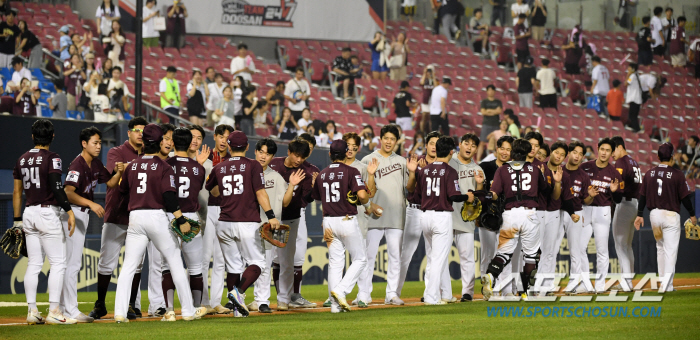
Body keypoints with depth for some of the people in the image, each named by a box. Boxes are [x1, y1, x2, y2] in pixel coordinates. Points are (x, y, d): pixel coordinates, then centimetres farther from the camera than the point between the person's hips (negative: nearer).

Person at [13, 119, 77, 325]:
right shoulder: (52, 158, -8)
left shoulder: (22, 160, 11)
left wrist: (17, 221, 18)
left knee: (33, 265, 10)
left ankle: (31, 312, 8)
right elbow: (57, 187, -19)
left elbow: (17, 192, 13)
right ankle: (53, 312, -11)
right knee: (58, 263, -4)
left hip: (29, 214, 7)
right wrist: (69, 211, -20)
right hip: (48, 213, -7)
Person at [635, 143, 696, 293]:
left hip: (654, 214, 4)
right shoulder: (677, 174, -9)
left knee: (660, 248, 17)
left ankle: (666, 284, 20)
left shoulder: (649, 174, 3)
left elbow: (642, 196, 6)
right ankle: (667, 282, -23)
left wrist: (640, 215, 13)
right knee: (670, 249, -5)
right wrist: (692, 214, 5)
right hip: (671, 215, -4)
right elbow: (685, 197, -7)